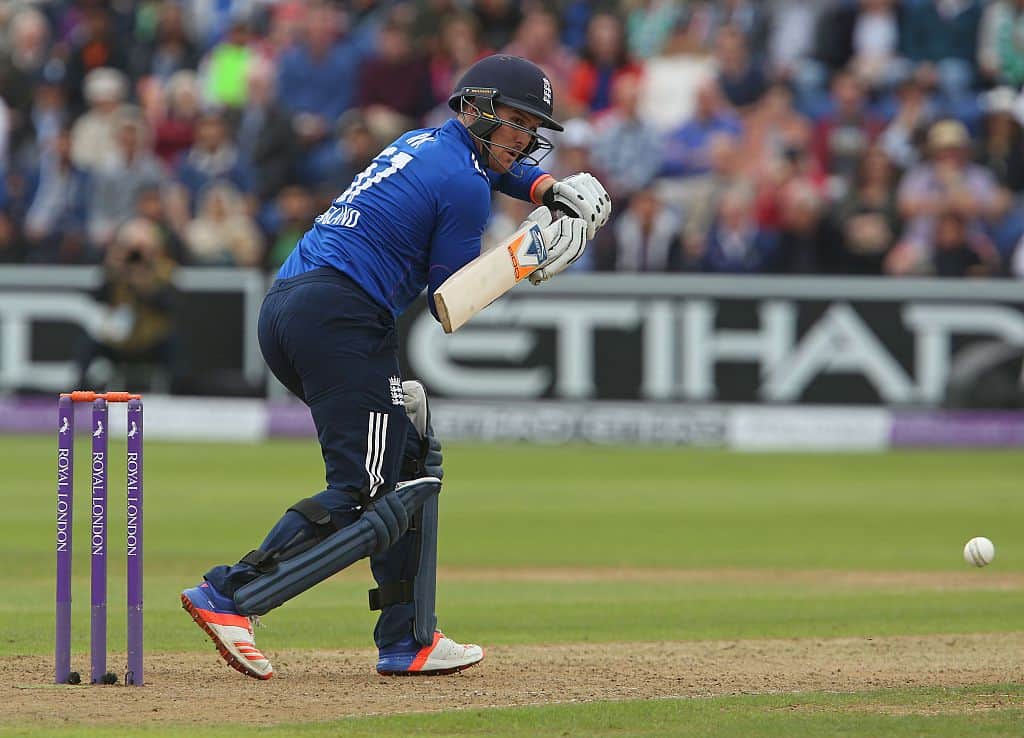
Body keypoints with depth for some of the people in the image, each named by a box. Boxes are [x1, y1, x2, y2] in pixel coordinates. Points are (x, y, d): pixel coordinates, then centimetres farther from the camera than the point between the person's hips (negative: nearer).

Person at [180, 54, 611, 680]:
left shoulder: (419, 144, 24)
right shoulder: (465, 187, -5)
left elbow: (496, 163, 43)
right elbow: (452, 302, -3)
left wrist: (553, 189, 23)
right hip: (341, 317, -10)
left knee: (413, 458, 19)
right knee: (368, 496, -12)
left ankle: (410, 640, 15)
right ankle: (229, 595, -24)